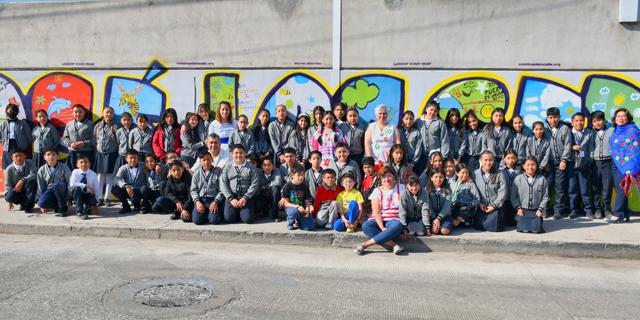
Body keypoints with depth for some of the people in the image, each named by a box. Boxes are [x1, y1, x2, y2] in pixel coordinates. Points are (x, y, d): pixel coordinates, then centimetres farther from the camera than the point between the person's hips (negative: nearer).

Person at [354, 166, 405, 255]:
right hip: (379, 220, 1)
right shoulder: (377, 191, 6)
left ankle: (365, 245, -34)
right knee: (366, 225, -31)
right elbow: (376, 212, -4)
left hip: (394, 220, -1)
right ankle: (393, 245, -35)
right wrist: (382, 228, -20)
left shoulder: (401, 188, 8)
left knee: (397, 226, -37)